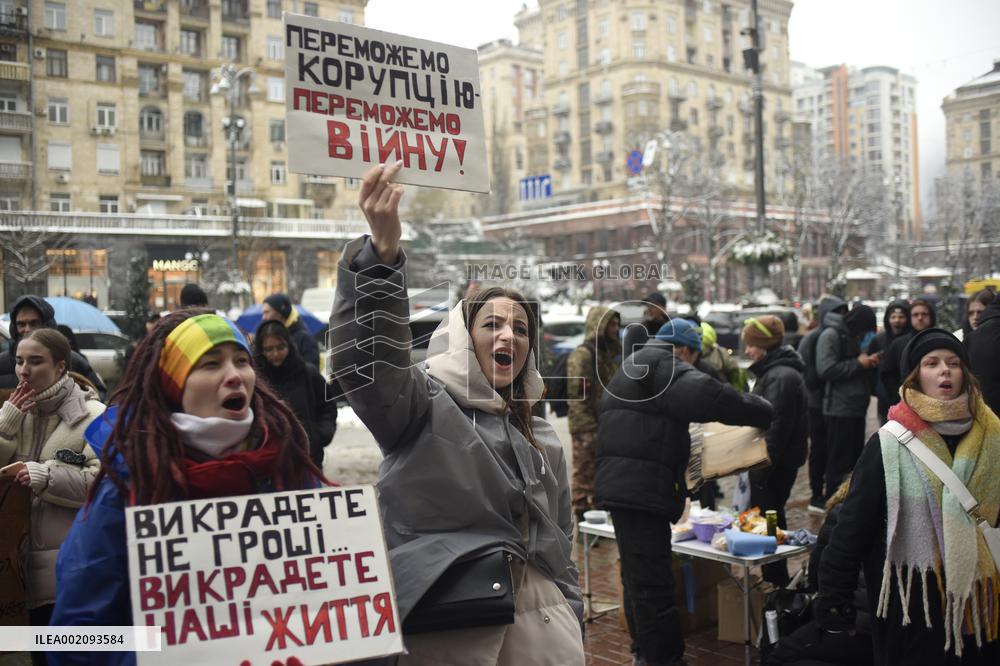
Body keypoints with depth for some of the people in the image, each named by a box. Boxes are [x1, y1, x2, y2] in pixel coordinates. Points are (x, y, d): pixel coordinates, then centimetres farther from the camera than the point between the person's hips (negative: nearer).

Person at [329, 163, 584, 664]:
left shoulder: (543, 439, 18)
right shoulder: (424, 403, -2)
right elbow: (369, 359, -23)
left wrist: (570, 620, 20)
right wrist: (383, 251, -36)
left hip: (540, 613, 6)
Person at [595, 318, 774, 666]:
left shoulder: (632, 368, 23)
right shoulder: (664, 367, -9)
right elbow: (710, 395, -22)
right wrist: (763, 412, -12)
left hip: (622, 484, 10)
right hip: (643, 489, -10)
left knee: (638, 578, 19)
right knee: (652, 583, -6)